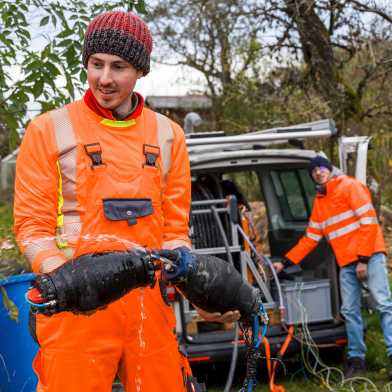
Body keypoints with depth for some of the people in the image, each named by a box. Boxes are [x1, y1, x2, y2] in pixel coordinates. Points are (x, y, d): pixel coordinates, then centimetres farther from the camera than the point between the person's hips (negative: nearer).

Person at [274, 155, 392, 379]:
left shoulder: (350, 186, -3)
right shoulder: (319, 202, 18)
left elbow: (369, 221, -11)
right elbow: (310, 239, 21)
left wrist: (364, 258, -15)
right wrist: (285, 262, 14)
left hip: (369, 256, -7)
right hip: (347, 263, 7)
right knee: (350, 311, 2)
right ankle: (357, 359, 7)